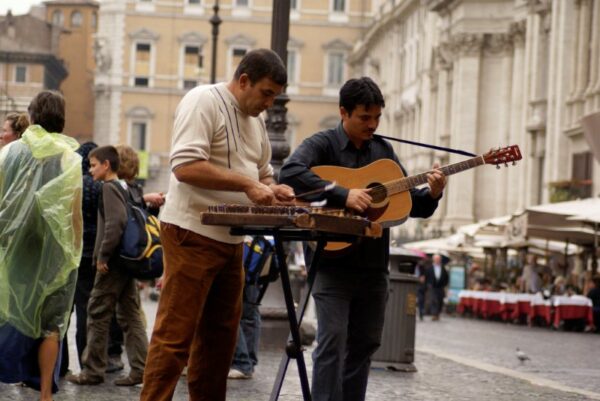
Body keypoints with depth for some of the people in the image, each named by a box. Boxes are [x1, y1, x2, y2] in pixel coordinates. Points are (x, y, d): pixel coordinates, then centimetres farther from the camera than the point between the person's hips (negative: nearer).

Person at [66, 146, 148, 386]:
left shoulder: (108, 188, -11)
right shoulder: (126, 188, 15)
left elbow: (115, 222, -23)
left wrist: (103, 255, -20)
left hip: (112, 262, -9)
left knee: (98, 313, -1)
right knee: (130, 315, 8)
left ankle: (93, 370, 3)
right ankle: (140, 368, 5)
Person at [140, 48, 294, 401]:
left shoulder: (256, 120, 17)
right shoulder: (204, 101, -10)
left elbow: (262, 172, 25)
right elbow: (186, 166, -21)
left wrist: (271, 188, 1)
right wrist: (246, 184, -22)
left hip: (231, 238, 9)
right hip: (192, 234, -9)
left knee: (221, 335, 11)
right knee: (175, 336, -7)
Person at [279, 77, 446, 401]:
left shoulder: (383, 150, 12)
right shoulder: (322, 144, -5)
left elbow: (411, 205, 14)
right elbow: (290, 173, -26)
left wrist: (432, 194, -9)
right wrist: (344, 195, -30)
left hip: (373, 267, 6)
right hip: (333, 263, -6)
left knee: (364, 344, 11)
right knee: (333, 341, -11)